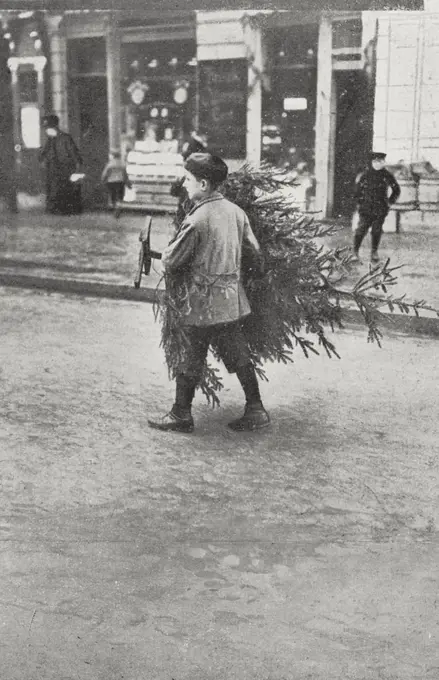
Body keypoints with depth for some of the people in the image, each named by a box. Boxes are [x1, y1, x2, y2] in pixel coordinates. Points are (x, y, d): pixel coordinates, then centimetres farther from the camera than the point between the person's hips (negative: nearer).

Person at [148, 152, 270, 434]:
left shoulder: (196, 220, -17)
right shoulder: (236, 211, 2)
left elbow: (171, 261, -11)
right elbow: (255, 250, 8)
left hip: (203, 304, -6)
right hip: (233, 301, 6)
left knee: (192, 360, 5)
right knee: (239, 356, 13)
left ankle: (181, 415, 17)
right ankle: (256, 410, 18)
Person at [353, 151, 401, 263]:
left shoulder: (387, 176, 1)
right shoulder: (365, 175, -1)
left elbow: (396, 190, 14)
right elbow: (357, 189, 13)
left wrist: (390, 201, 8)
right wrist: (359, 201, 9)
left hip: (380, 209, 1)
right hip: (366, 208, -1)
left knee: (377, 231, 4)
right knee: (361, 229, -7)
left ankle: (374, 252, 18)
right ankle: (355, 251, 2)